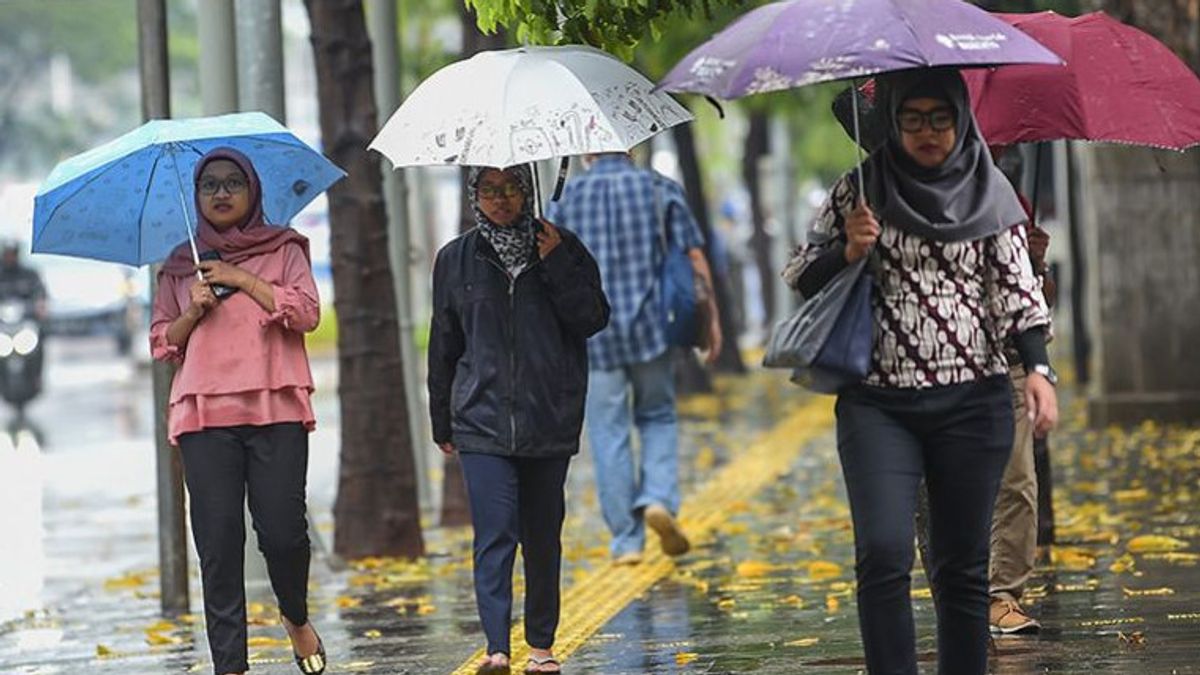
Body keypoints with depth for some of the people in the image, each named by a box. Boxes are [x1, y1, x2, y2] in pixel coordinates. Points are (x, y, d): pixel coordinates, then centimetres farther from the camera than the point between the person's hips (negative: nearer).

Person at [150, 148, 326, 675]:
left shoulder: (283, 249, 12)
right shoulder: (180, 266, 18)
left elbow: (306, 312, -2)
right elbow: (161, 343, 16)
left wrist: (241, 280, -4)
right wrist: (194, 310, -2)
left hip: (276, 408, -2)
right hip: (204, 413, 2)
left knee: (283, 529, -9)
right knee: (218, 538, -5)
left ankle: (296, 618, 21)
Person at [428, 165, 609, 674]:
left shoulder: (561, 249, 5)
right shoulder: (456, 260, 7)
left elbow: (593, 319, -2)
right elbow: (443, 346, 13)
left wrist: (557, 266, -13)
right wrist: (442, 422, 15)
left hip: (550, 419, 1)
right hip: (483, 419, -1)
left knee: (543, 536, 8)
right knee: (495, 533, -12)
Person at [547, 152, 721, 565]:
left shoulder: (568, 198, 2)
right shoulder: (660, 190, 2)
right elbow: (695, 258, -1)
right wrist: (711, 317, 6)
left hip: (592, 333, 0)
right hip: (650, 326, 0)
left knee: (609, 434, 5)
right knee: (658, 416, 17)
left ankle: (626, 541, 6)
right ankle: (659, 498, -6)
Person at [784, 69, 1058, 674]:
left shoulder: (988, 191, 7)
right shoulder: (858, 191, 5)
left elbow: (1017, 287, 6)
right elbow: (799, 277, 9)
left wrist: (1037, 368, -7)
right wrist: (848, 252, -11)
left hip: (973, 402, 1)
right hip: (878, 403, -1)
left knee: (962, 565, 4)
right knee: (883, 555, -15)